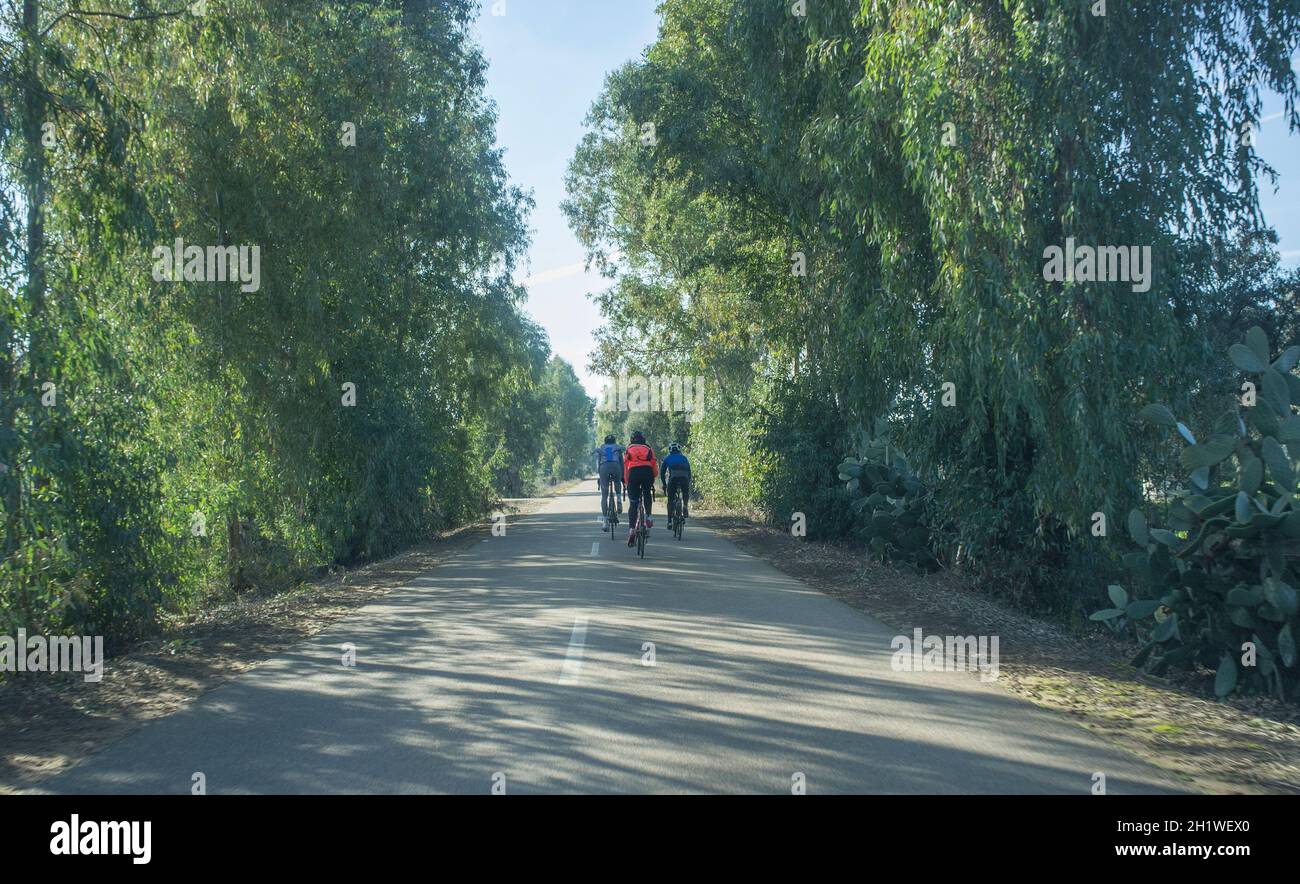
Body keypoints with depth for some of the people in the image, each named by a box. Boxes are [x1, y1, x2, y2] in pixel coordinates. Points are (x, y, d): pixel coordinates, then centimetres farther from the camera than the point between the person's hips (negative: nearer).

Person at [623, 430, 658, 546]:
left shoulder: (628, 450, 23)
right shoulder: (649, 449, 24)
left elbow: (625, 466, 14)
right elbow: (654, 465, 14)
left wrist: (626, 482, 16)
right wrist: (654, 476, 26)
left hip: (633, 473, -1)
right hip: (647, 472, 1)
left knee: (633, 503, 2)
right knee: (647, 495, 29)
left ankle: (631, 529, -12)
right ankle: (648, 517, 11)